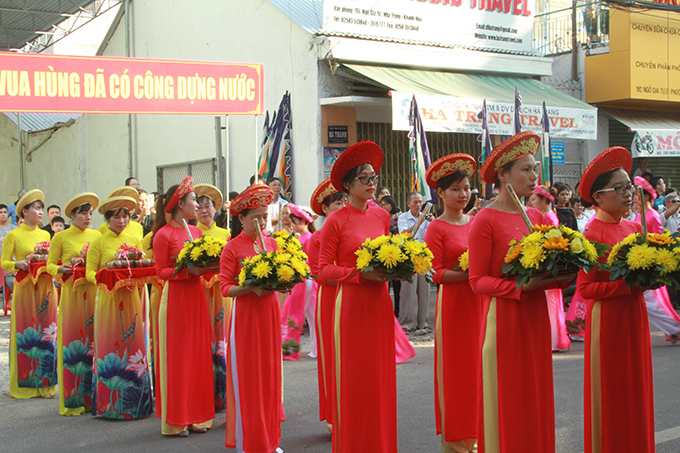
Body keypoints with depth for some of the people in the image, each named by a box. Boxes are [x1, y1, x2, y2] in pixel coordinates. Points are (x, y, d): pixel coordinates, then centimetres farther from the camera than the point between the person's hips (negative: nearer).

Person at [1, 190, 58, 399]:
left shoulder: (45, 235, 12)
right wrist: (17, 264, -20)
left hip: (45, 288, 4)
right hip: (24, 288, -4)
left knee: (45, 334, 3)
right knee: (25, 334, -1)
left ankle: (44, 383, 10)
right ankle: (24, 385, 9)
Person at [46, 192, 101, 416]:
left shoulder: (97, 235, 12)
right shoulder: (61, 237, 4)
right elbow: (50, 265, 6)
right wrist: (61, 270, -13)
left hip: (95, 293, 3)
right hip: (72, 293, -3)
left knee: (94, 340, 1)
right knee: (72, 341, -3)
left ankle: (94, 396, 8)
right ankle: (73, 399, 5)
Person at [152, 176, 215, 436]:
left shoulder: (196, 231, 12)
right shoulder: (164, 234, -9)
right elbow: (161, 271, -10)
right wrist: (187, 271, -20)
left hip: (196, 295, 7)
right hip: (175, 296, -7)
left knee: (199, 354, 8)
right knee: (176, 357, -1)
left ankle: (196, 416, 18)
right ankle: (174, 421, 8)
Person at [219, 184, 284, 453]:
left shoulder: (272, 243, 9)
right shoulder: (232, 248, -6)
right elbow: (225, 288, -8)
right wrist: (251, 287, -23)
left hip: (270, 311, 5)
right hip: (245, 313, -5)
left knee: (269, 373, 8)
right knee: (246, 376, -1)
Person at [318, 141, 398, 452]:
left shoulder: (382, 216, 8)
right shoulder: (336, 221, -7)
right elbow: (325, 268, -7)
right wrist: (361, 273, -18)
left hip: (380, 301, 5)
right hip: (351, 301, -5)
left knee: (381, 375, 8)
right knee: (354, 377, 0)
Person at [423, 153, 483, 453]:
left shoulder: (476, 223, 12)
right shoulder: (437, 228, -5)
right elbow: (435, 273, -11)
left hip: (479, 301, 5)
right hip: (452, 302, -5)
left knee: (476, 365, 8)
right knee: (454, 367, 1)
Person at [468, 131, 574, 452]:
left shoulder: (536, 217, 11)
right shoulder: (485, 220, -9)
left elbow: (549, 267, 14)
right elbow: (477, 281, -12)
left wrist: (561, 277, -6)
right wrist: (520, 287, -22)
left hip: (535, 315, 6)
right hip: (503, 316, -6)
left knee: (536, 398, 11)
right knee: (507, 403, 2)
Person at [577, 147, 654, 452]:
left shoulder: (634, 228, 7)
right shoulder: (592, 234, -15)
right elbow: (586, 288, -18)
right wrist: (628, 284, -22)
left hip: (635, 315, 7)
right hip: (607, 319, -7)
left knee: (636, 390, 14)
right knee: (611, 395, 4)